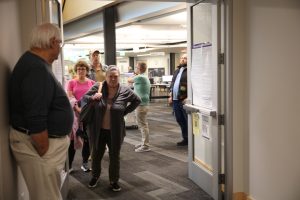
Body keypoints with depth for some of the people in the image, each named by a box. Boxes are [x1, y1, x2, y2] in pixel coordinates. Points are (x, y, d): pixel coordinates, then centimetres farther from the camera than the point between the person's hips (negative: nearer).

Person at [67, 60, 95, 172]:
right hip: (75, 113, -2)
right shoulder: (71, 82, 4)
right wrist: (78, 108, -19)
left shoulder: (92, 83, 9)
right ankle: (69, 165, 8)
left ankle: (85, 163, 19)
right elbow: (70, 98, -4)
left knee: (87, 139, 7)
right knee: (72, 139, 0)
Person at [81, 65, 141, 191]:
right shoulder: (97, 87, -8)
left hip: (115, 132, -1)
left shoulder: (125, 91, -8)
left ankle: (114, 181, 30)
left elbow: (137, 100, 7)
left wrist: (125, 112, -1)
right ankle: (95, 176, 41)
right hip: (98, 130, 1)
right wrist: (92, 98, -20)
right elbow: (84, 98, 2)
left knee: (114, 157, 12)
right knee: (96, 155, 17)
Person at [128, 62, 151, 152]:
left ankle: (145, 146, 0)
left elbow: (129, 80, -2)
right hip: (143, 103, 10)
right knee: (142, 124, 17)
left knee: (143, 125, -5)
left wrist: (134, 75, 14)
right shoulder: (145, 77, 15)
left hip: (141, 104, -10)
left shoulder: (140, 77, -16)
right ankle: (144, 142, 25)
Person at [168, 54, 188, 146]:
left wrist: (187, 98, -20)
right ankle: (185, 138, 24)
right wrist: (171, 96, 16)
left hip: (184, 100, -8)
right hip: (175, 100, 8)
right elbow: (172, 83, 24)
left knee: (188, 120, -4)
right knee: (180, 120, 14)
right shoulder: (177, 71, 19)